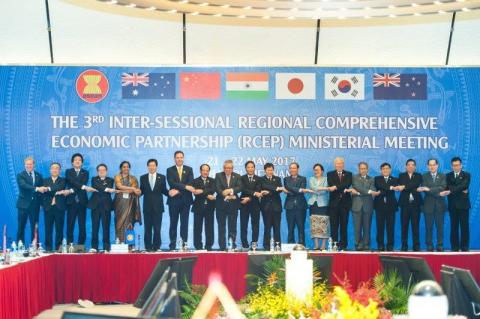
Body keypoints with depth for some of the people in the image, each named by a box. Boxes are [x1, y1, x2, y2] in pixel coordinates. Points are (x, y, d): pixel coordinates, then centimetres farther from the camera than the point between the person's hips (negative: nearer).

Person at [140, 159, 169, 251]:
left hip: (158, 206, -1)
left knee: (157, 228, -1)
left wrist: (169, 192, -13)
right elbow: (141, 191, 8)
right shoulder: (143, 178, 8)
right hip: (147, 206, 1)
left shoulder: (162, 177, 7)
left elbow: (164, 191, 6)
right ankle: (148, 247, 6)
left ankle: (156, 246, 4)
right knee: (147, 228, 2)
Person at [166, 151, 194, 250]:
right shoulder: (170, 170, 6)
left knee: (184, 224, 0)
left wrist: (178, 190, -13)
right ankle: (172, 246, 2)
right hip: (174, 200, -1)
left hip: (185, 200, 1)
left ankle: (184, 245, 2)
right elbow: (171, 183, -10)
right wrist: (185, 187, -20)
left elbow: (190, 183, -3)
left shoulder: (189, 169, 10)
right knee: (173, 224, 1)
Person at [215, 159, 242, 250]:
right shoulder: (218, 176, 4)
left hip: (233, 204, 0)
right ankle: (222, 247, 7)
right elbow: (217, 188, -8)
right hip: (221, 204, 0)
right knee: (221, 227, 3)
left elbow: (239, 188, -7)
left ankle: (232, 246, 5)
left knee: (232, 226, 1)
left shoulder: (237, 176, 7)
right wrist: (226, 195, -21)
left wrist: (231, 190, -25)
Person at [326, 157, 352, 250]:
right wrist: (343, 190, -17)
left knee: (344, 225, 2)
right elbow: (331, 185, -6)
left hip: (345, 202, 0)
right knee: (334, 225, -1)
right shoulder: (330, 174, 10)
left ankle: (343, 245, 5)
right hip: (334, 202, 0)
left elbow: (347, 184, -8)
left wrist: (336, 187, -21)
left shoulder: (348, 174, 11)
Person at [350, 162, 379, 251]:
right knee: (357, 226, -3)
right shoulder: (355, 178, 7)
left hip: (367, 206, 1)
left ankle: (366, 244, 5)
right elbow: (358, 187, -10)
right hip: (357, 205, -1)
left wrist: (358, 192, -16)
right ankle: (358, 244, 1)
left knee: (367, 226, 1)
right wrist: (369, 192, -21)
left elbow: (373, 191, -4)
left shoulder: (371, 179, 12)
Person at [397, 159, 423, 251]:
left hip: (415, 203, 0)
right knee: (404, 226, 0)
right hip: (405, 203, 0)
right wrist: (415, 189, -16)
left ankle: (416, 246, 2)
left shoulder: (418, 176, 11)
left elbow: (416, 184, -10)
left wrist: (404, 187, -20)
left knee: (415, 225, 0)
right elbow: (400, 186, -7)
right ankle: (404, 246, 4)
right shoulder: (402, 176, 11)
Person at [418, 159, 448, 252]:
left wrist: (429, 189, -21)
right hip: (428, 205, -1)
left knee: (440, 226, 2)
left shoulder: (443, 176, 7)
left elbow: (442, 187, -10)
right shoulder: (424, 176, 5)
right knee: (429, 227, 1)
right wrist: (438, 193, -17)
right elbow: (425, 190, -8)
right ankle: (429, 246, 6)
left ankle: (440, 245, 8)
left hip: (440, 205, 1)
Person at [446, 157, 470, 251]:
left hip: (463, 204, -2)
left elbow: (464, 185, -15)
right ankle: (455, 247, 5)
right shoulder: (448, 176, 10)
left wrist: (451, 191, -24)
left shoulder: (466, 175, 3)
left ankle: (464, 247, 3)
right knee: (454, 227, 2)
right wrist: (461, 190, -16)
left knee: (464, 226, -1)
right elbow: (448, 187, -5)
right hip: (452, 205, 2)